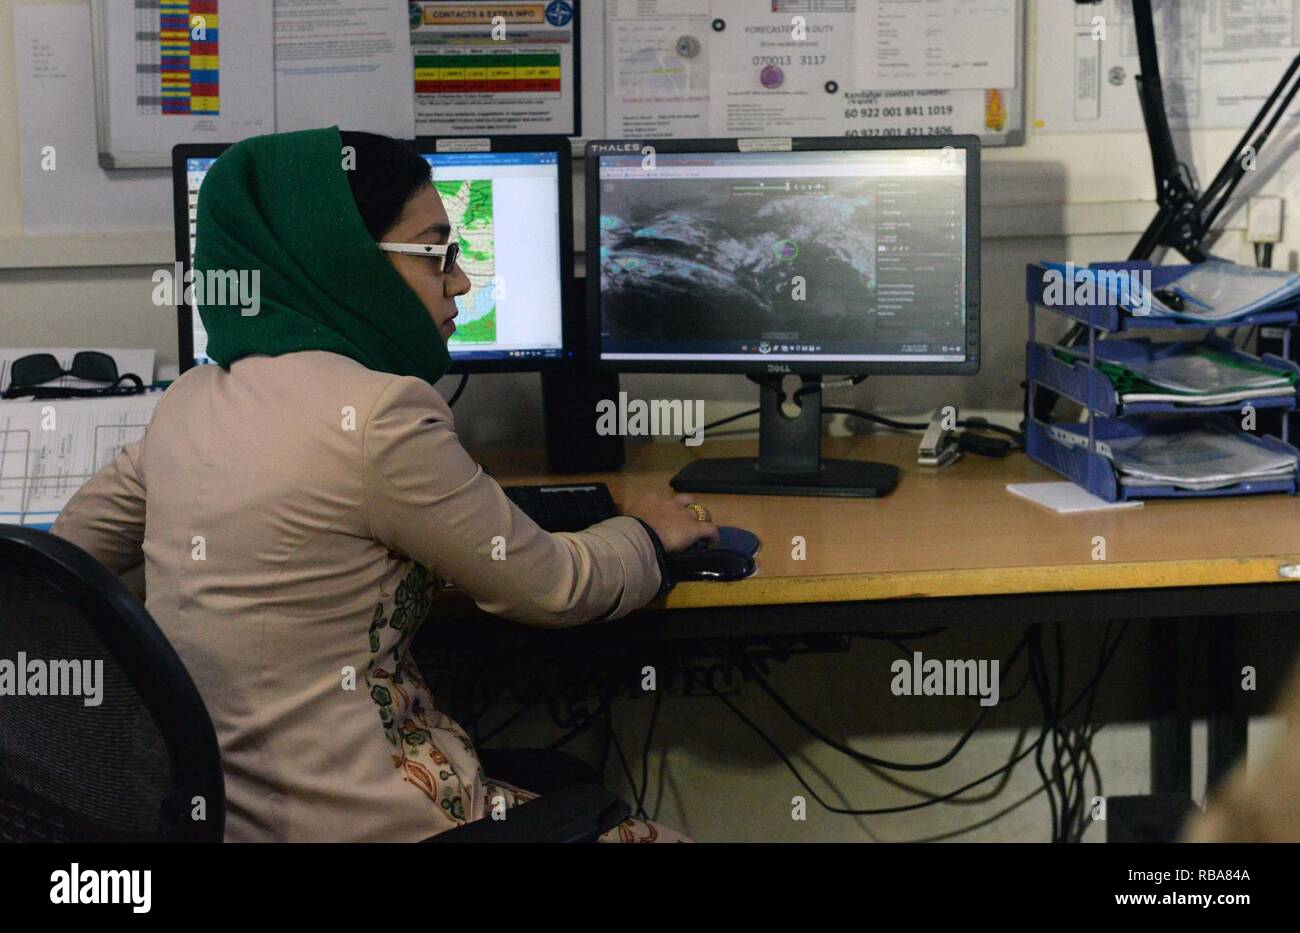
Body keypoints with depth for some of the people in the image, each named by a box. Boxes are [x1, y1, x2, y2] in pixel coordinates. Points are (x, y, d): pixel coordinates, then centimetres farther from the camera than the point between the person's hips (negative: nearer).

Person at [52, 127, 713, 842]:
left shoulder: (189, 400, 3)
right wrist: (649, 534, 12)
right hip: (343, 821, -8)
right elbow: (554, 588, -8)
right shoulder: (379, 414, -20)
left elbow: (75, 543, 20)